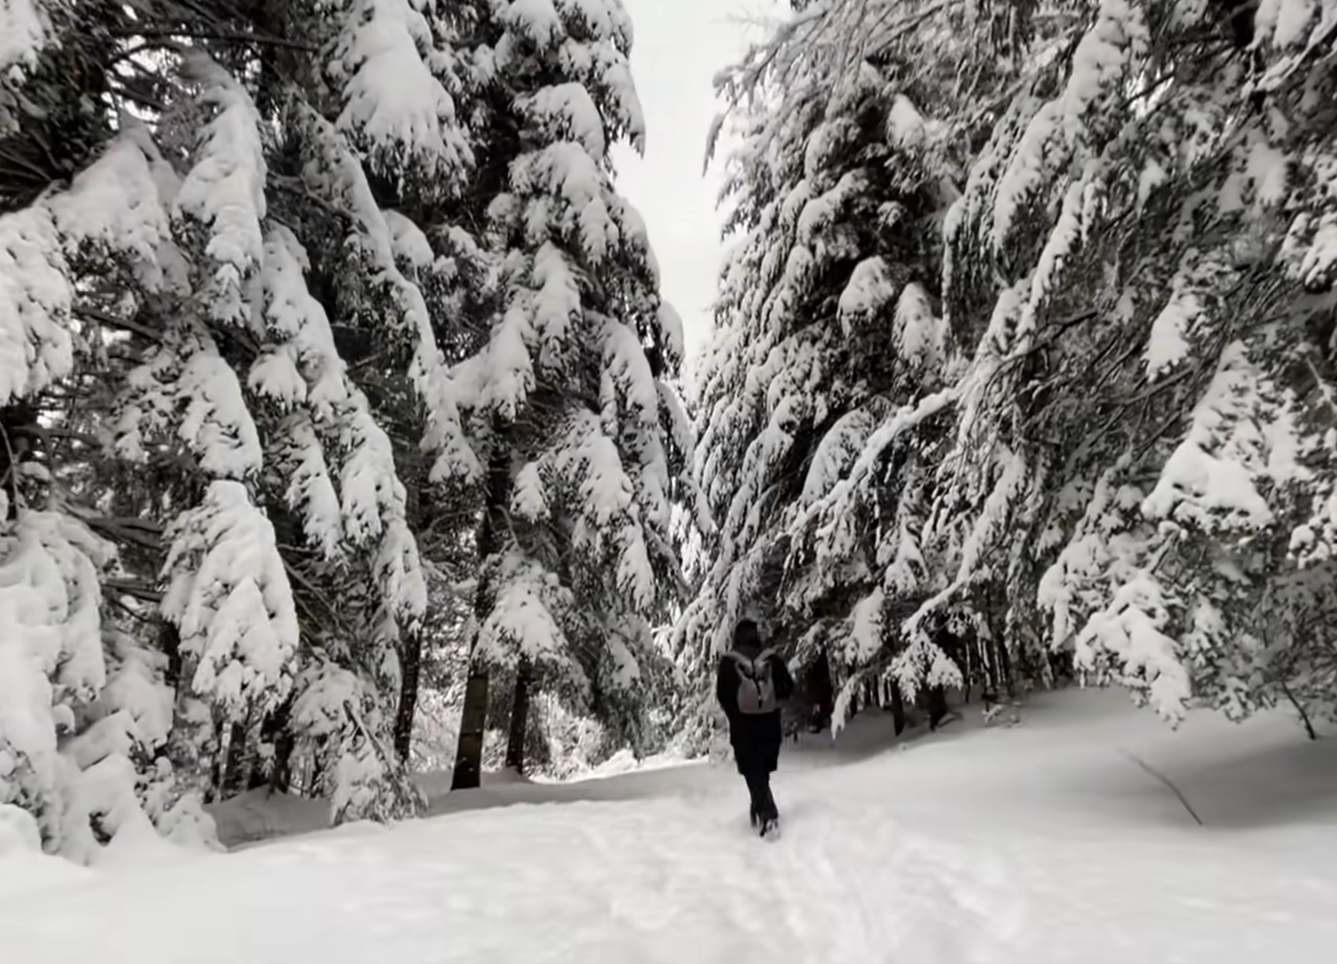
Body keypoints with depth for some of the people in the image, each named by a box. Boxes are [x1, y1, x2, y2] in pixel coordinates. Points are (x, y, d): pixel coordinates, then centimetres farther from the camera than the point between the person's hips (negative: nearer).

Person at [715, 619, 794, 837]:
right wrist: (774, 704, 10)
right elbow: (788, 686, -4)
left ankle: (769, 815, -11)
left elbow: (722, 693, -9)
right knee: (762, 770, 19)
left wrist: (734, 713, 7)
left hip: (742, 725, -3)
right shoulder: (772, 659, -3)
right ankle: (759, 809, 32)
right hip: (770, 724, 3)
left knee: (753, 772, 2)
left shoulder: (729, 662, -8)